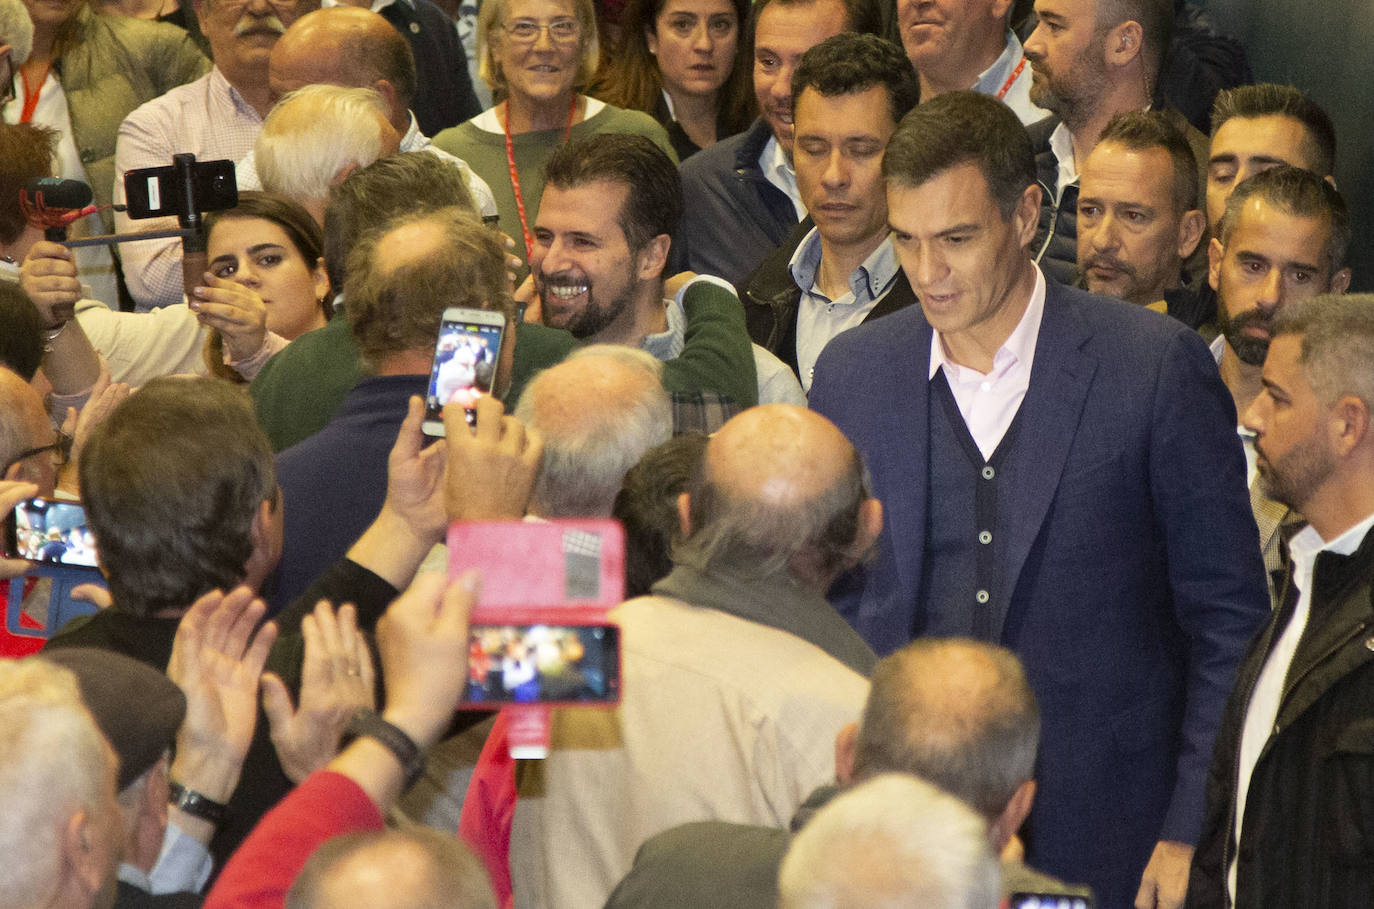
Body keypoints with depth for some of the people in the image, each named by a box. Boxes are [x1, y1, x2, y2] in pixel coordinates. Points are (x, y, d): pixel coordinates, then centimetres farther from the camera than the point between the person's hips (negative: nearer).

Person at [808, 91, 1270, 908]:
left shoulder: (1156, 366, -6)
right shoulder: (852, 373, 4)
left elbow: (1228, 619, -3)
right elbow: (829, 608, 12)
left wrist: (1192, 832, -7)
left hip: (1104, 842, -3)